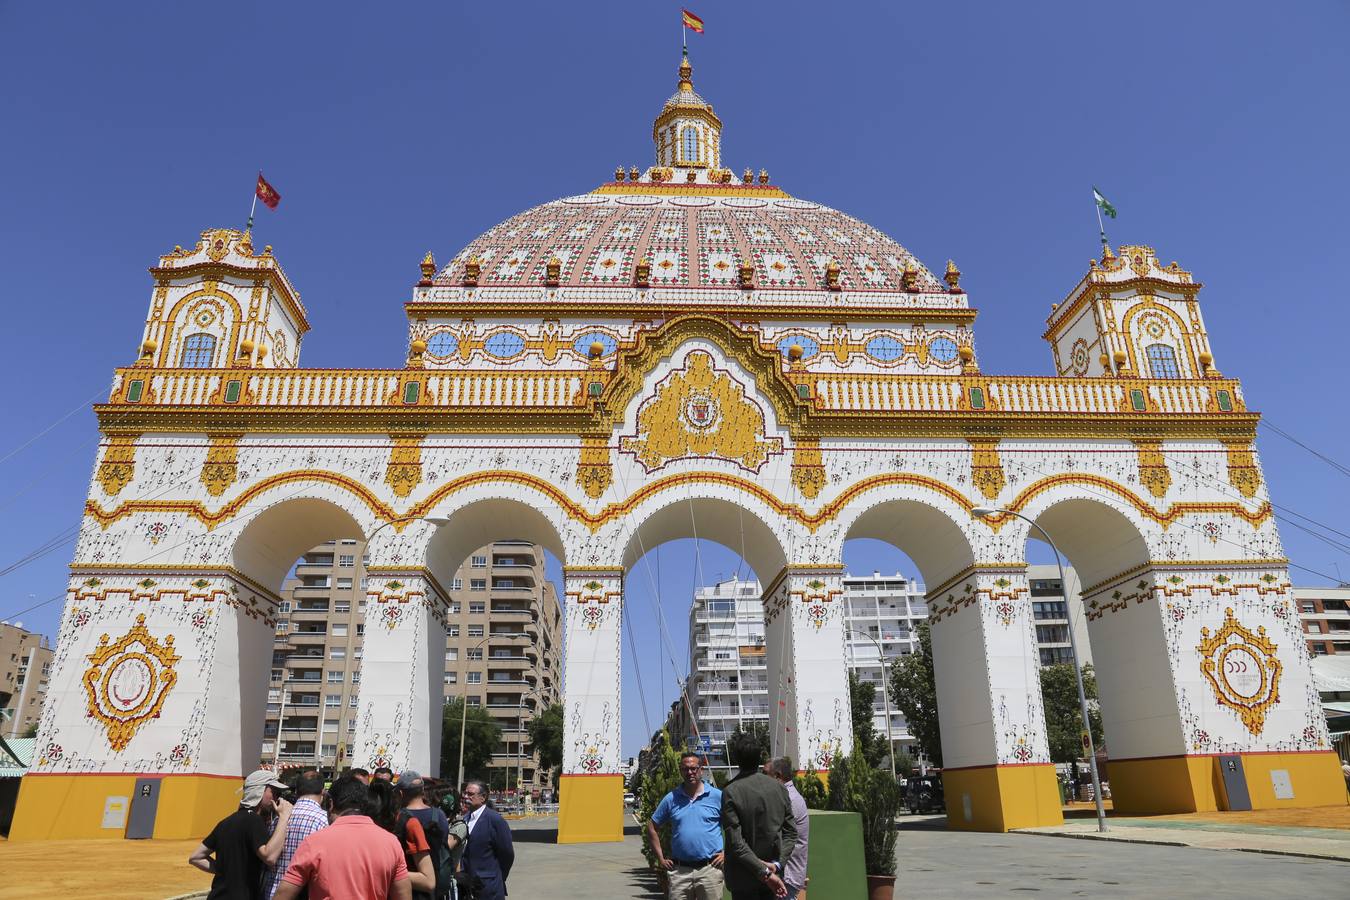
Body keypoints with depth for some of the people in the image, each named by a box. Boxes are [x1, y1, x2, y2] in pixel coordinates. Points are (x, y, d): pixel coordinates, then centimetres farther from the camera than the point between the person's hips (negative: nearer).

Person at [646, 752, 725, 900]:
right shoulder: (671, 798, 6)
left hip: (710, 869, -2)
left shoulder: (717, 796, 0)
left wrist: (726, 853, -2)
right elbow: (652, 827, 14)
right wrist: (660, 857, 9)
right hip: (679, 870, 2)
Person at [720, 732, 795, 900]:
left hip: (744, 880, -4)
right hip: (774, 876, 4)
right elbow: (791, 832, -1)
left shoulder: (730, 792, -15)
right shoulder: (779, 787, -1)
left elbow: (735, 842, -19)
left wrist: (764, 873, -16)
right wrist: (777, 864, -7)